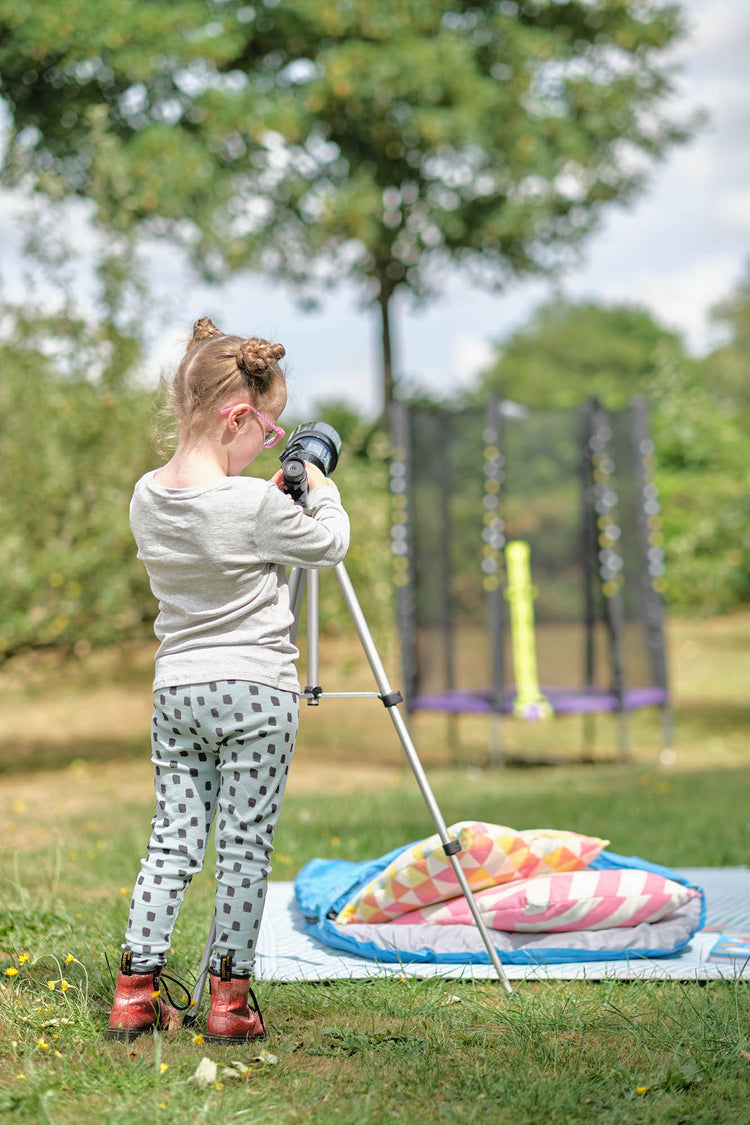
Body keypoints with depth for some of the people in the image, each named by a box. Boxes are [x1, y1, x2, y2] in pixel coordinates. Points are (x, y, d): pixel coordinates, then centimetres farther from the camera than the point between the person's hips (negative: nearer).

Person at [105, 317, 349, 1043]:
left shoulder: (146, 498, 3)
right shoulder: (254, 503, -16)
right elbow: (328, 544, 0)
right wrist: (320, 493, 16)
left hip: (175, 690, 6)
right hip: (254, 689, -6)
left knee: (172, 840, 10)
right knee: (245, 846, 2)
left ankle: (135, 989, 10)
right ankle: (229, 997, 7)